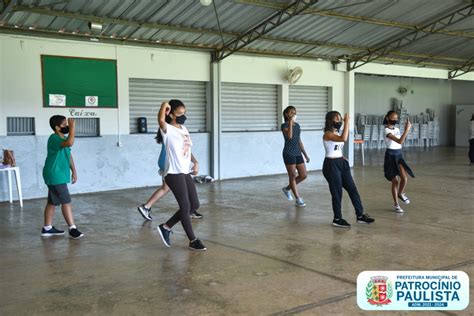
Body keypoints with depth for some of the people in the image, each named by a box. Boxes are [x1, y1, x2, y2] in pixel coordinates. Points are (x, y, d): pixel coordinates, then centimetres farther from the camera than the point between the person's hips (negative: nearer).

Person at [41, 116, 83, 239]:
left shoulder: (63, 139, 13)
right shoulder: (54, 138, -19)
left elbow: (68, 155, 20)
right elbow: (70, 143, -39)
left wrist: (73, 171, 16)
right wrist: (72, 126, -32)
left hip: (58, 175, 10)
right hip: (55, 176, -10)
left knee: (52, 202, 14)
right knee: (66, 201, -8)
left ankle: (47, 228, 22)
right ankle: (72, 229, -3)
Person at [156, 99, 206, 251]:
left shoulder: (184, 129, 14)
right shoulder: (168, 130, -10)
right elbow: (161, 120, -35)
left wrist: (195, 162, 11)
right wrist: (164, 106, -27)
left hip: (185, 173, 9)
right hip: (174, 174, -9)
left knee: (194, 205, 11)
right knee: (185, 207, -3)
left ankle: (166, 227, 22)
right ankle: (193, 241, 11)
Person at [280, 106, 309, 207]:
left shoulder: (297, 125, 13)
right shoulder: (284, 125, -7)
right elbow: (289, 136, -27)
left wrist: (305, 154, 17)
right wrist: (290, 122, -25)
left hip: (298, 153, 7)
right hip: (289, 154, -7)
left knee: (304, 175, 5)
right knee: (292, 176, -1)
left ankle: (287, 188, 25)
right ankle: (298, 199, 6)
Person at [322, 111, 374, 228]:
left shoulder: (337, 133, 14)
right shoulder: (328, 134, -14)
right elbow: (344, 139, -31)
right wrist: (347, 122, -27)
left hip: (342, 163, 9)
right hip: (331, 165, -9)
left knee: (352, 189, 8)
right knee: (337, 192, -1)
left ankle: (360, 215, 17)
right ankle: (337, 219, 13)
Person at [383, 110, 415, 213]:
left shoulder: (397, 129, 9)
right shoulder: (387, 131, -16)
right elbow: (399, 141, -26)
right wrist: (407, 129, -26)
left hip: (399, 155, 6)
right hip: (391, 156, -6)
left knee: (404, 178, -12)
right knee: (395, 181, 1)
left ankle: (401, 193, 19)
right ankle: (396, 204, 15)